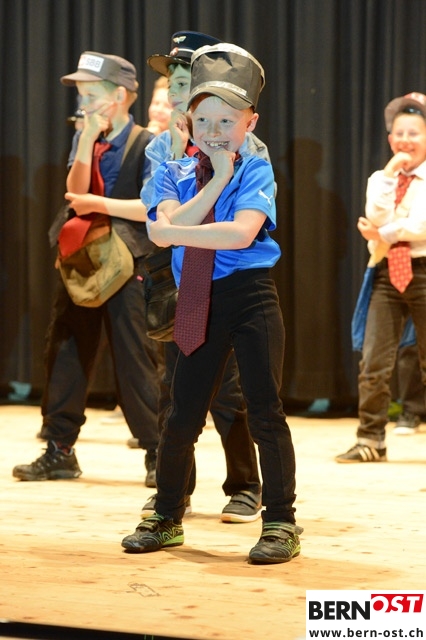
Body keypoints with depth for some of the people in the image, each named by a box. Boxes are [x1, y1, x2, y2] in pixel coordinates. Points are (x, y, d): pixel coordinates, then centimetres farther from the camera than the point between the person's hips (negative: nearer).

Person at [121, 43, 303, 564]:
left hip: (251, 295, -3)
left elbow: (240, 233, -19)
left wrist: (173, 231, -14)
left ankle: (280, 522, 7)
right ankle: (166, 517, 23)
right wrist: (217, 178, -10)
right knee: (183, 412, 8)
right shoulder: (173, 174, 8)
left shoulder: (255, 171, -1)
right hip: (199, 305, 3)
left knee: (264, 410, -3)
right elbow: (166, 228, -11)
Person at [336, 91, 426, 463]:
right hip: (387, 274, 3)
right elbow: (375, 220, -5)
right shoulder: (380, 179, 12)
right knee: (374, 362, -5)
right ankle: (371, 440, 0)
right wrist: (390, 175, -8)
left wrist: (385, 234, -12)